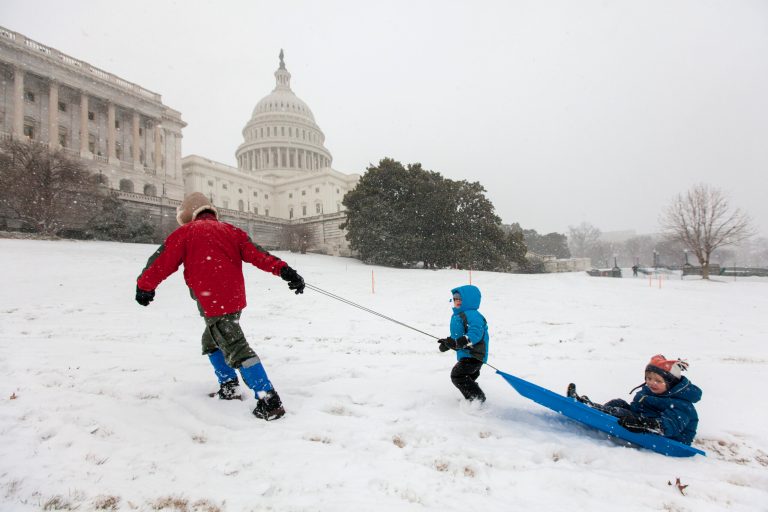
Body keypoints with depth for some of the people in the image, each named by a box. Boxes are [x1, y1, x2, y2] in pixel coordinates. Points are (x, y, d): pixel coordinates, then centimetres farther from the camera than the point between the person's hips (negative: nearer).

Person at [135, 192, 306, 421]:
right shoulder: (230, 230, 15)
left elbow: (162, 262, 7)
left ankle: (269, 401, -15)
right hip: (235, 298, 7)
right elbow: (256, 253, 2)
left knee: (236, 349, -10)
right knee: (211, 341, 26)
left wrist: (144, 286, 23)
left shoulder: (186, 232, 4)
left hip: (214, 302, -7)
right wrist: (284, 270, -8)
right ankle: (229, 387, 28)